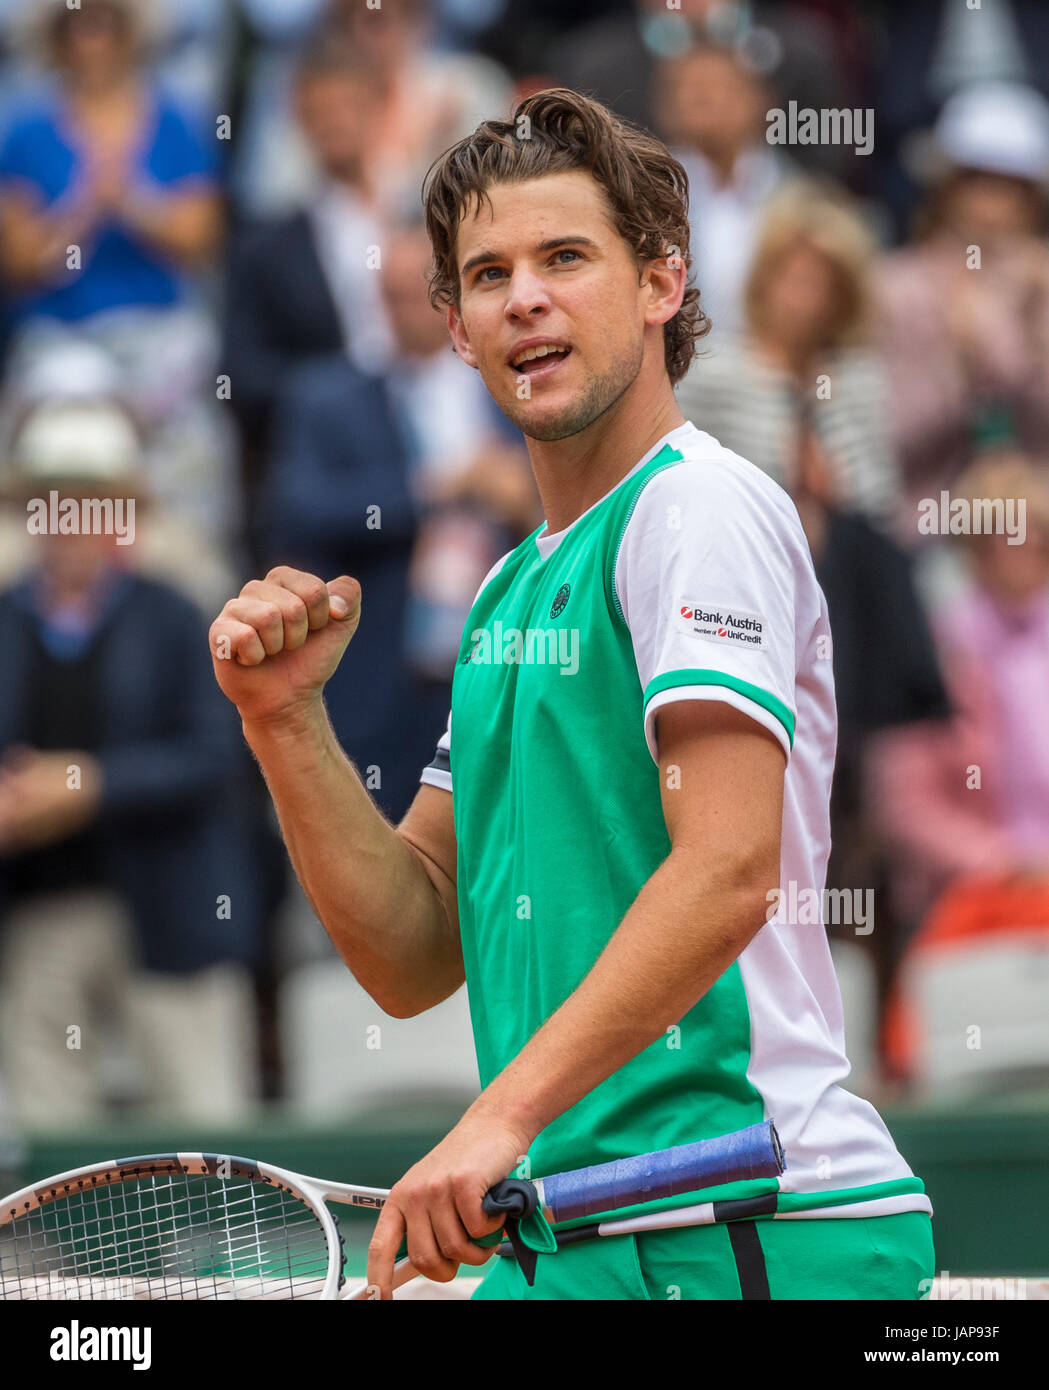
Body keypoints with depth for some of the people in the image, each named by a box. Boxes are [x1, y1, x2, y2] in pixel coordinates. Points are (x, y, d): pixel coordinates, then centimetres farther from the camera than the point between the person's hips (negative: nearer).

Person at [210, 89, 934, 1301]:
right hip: (561, 1236, 8)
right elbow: (416, 960, 15)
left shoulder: (700, 506, -7)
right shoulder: (512, 589, 19)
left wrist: (505, 1113, -25)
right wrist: (285, 720, 2)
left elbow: (729, 871, -20)